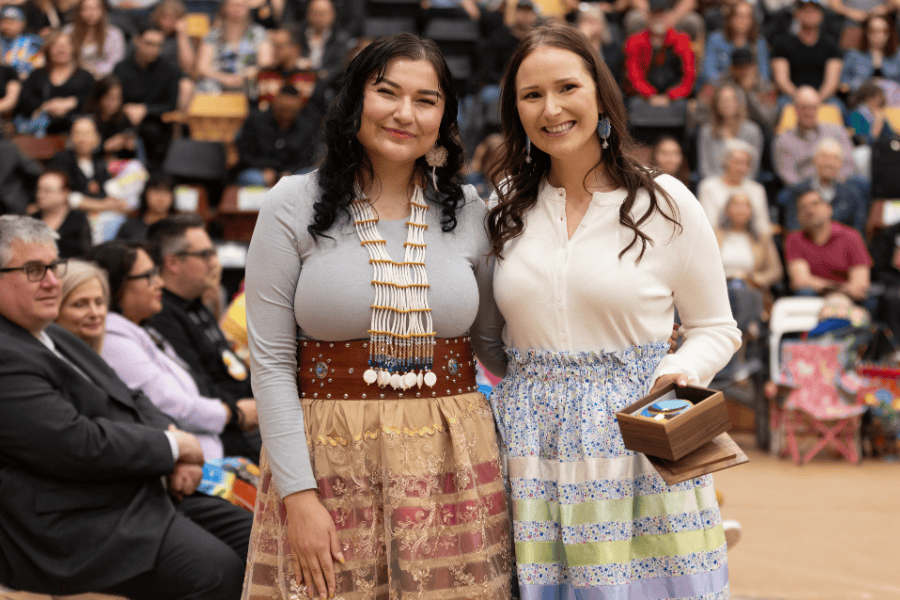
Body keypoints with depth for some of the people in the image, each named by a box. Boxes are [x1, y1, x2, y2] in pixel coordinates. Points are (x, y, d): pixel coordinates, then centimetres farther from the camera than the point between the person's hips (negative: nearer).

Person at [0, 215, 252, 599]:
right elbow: (79, 446, -24)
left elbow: (129, 402, 21)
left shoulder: (53, 337, 17)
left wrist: (176, 444, 0)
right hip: (74, 527, -11)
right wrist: (172, 446, -10)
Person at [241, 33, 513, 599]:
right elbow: (271, 362, -4)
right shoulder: (295, 205, -1)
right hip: (331, 462, -2)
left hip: (450, 466, 2)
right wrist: (298, 494, -10)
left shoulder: (469, 211, 6)